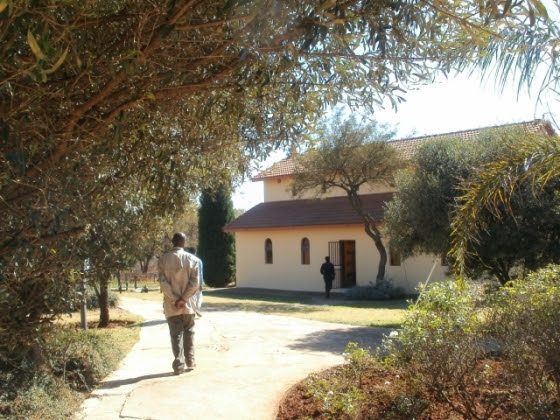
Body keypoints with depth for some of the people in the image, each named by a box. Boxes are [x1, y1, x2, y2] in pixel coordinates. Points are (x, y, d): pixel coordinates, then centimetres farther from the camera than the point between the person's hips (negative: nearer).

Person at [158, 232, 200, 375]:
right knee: (189, 332, 16)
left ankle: (179, 365, 5)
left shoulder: (163, 259, -2)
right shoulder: (191, 259, -3)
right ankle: (190, 361, 15)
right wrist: (184, 299, -9)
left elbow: (163, 283, -9)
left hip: (171, 305, 0)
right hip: (187, 304, 0)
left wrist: (175, 300, -8)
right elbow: (194, 283, -10)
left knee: (176, 335, 6)